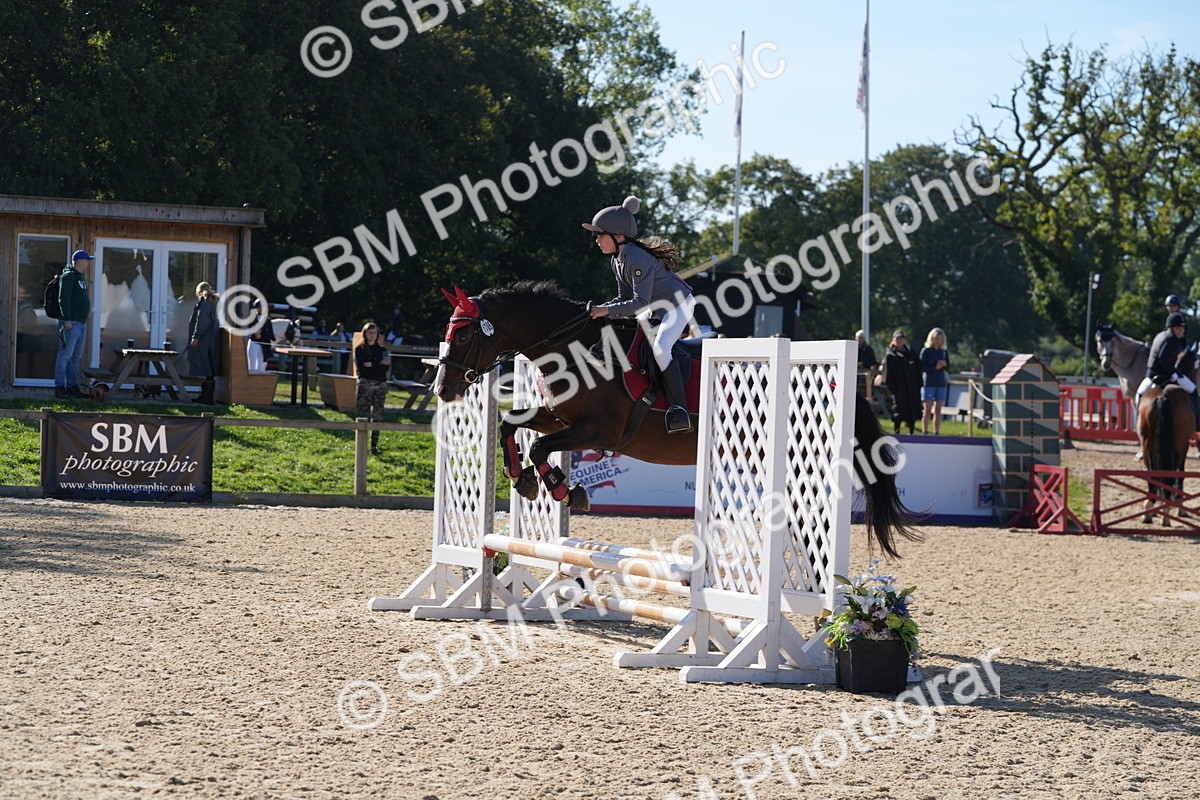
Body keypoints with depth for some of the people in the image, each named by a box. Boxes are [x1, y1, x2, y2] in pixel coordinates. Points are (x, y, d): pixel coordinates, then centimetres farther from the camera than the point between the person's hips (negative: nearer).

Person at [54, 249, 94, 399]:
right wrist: (67, 320, -22)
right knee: (65, 355, -9)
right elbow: (63, 299, -17)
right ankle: (59, 388, -10)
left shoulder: (81, 277, 20)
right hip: (71, 323, -10)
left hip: (81, 323, 10)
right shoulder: (69, 276, -10)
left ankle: (73, 387, 16)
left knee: (76, 357, 12)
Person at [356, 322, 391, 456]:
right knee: (363, 415, -7)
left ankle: (374, 445, 5)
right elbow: (360, 368, -8)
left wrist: (371, 365, -12)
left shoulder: (382, 350, 12)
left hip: (380, 385, 2)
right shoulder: (359, 349, 5)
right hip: (364, 384, -2)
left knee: (377, 416, 1)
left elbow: (386, 368, -2)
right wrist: (379, 365, -10)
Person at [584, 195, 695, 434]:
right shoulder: (618, 260, 0)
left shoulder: (637, 259, -29)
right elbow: (625, 297, 5)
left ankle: (680, 411, -29)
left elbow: (640, 303, -32)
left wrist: (607, 310, -33)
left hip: (679, 304, -11)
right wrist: (600, 309, -10)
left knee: (660, 348, -28)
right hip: (656, 308, 11)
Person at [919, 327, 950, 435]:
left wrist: (945, 364, -11)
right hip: (929, 383, -4)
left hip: (941, 383, 4)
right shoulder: (926, 351, -2)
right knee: (928, 410, -5)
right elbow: (922, 368, -7)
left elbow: (948, 369, 10)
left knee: (938, 410, 4)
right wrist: (935, 368, -16)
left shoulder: (944, 352, 11)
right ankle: (924, 432, -3)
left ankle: (936, 433, 7)